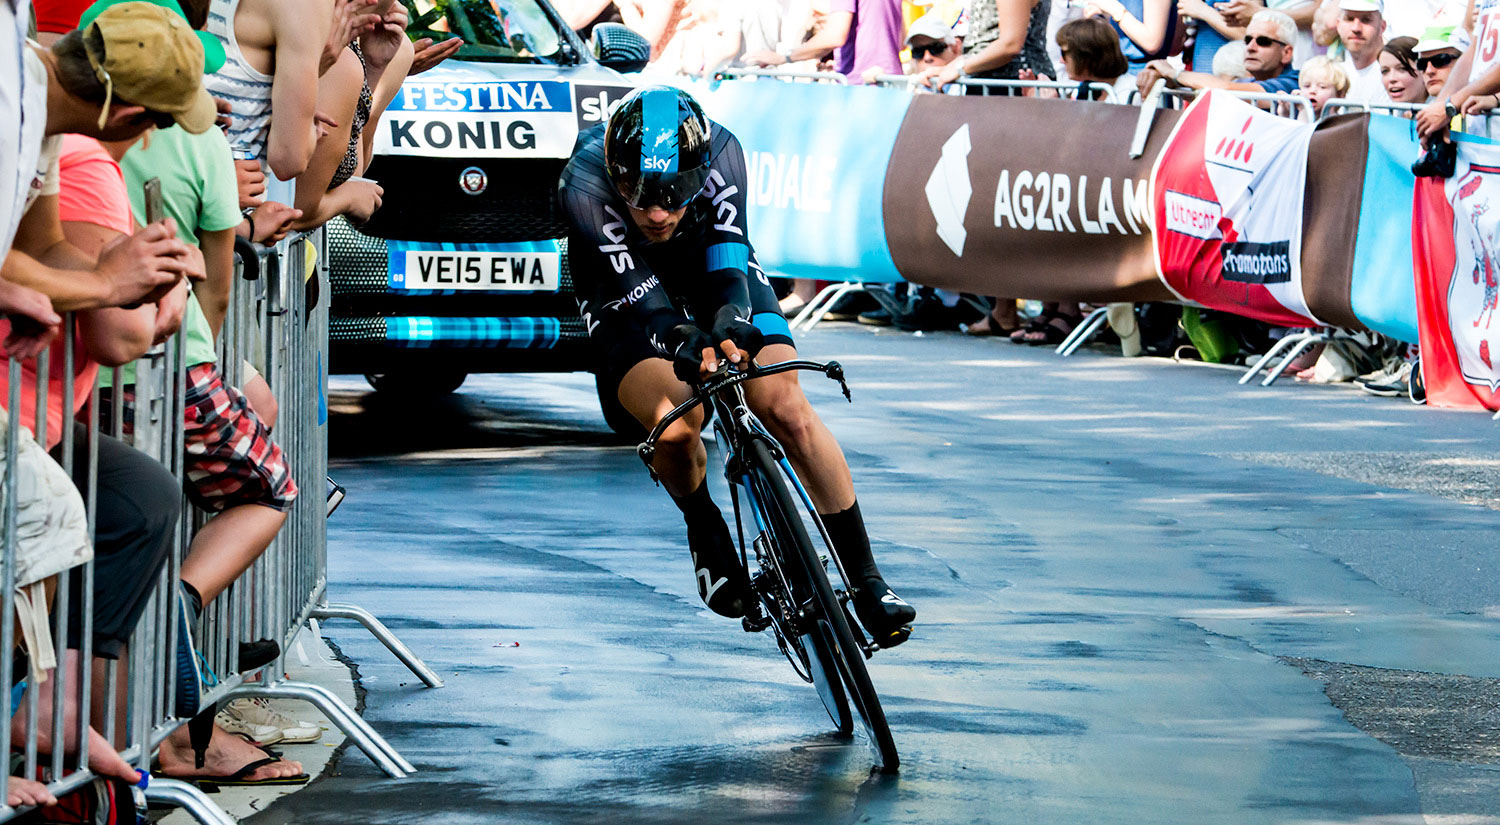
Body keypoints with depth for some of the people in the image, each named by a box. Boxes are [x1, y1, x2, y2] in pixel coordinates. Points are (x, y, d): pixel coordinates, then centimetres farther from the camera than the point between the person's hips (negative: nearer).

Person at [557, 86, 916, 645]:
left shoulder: (720, 153, -29)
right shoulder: (584, 186, -35)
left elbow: (728, 266, -32)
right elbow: (644, 298, -38)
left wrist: (732, 323, -54)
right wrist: (685, 345, -58)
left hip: (715, 275, 2)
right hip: (631, 299, -2)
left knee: (786, 408, -21)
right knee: (675, 425, -30)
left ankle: (865, 581, -12)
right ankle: (705, 532, 4)